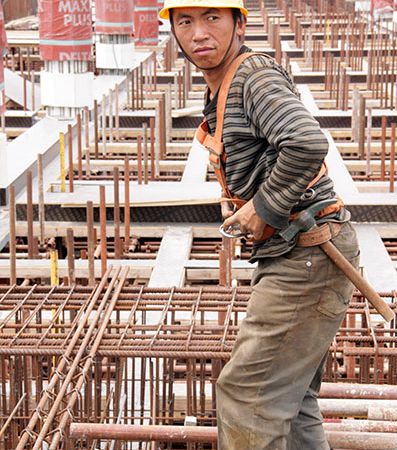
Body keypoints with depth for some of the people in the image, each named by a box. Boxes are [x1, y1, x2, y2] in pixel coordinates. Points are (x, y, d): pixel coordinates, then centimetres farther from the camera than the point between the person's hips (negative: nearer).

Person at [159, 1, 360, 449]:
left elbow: (308, 144, -32)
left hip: (308, 256, -10)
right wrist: (239, 203, 10)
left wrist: (263, 207, -19)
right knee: (288, 397, 17)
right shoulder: (220, 92, 15)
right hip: (290, 257, 10)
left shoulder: (256, 75, -15)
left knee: (247, 392, -6)